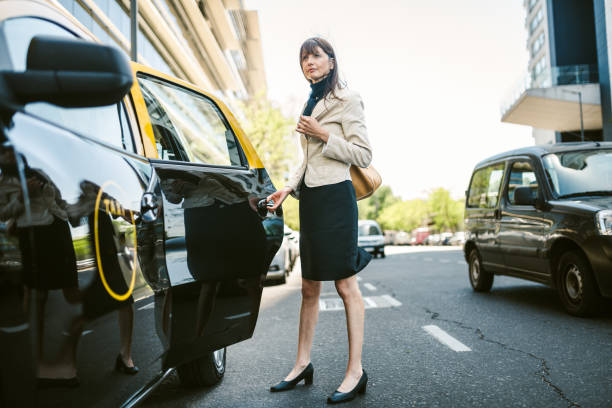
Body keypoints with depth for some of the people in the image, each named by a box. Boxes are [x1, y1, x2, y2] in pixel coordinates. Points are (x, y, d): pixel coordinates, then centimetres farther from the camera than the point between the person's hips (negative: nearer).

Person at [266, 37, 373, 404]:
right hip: (311, 199, 8)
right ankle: (303, 364, 20)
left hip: (335, 196, -8)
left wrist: (324, 134, -14)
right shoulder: (311, 104, 21)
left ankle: (356, 371, 4)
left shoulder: (346, 99, -3)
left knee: (346, 285, -4)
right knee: (310, 287, 11)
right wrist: (288, 188, 12)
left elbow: (363, 155, -8)